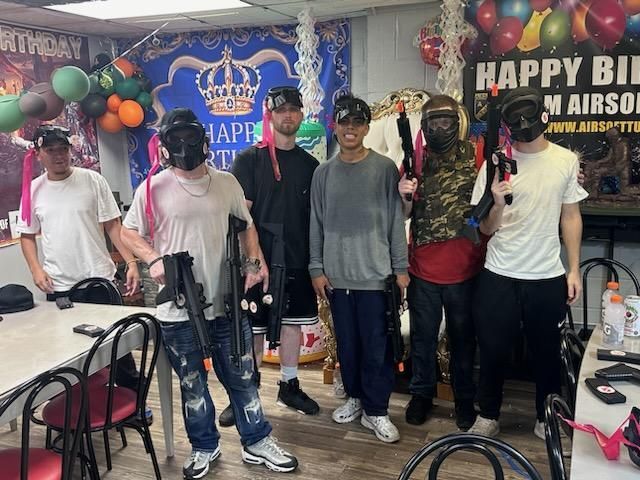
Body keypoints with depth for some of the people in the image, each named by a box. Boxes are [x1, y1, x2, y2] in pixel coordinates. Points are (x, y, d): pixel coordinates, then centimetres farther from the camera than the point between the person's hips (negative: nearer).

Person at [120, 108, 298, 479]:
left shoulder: (227, 182, 4)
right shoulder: (153, 188, -4)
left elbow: (246, 226, 14)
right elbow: (129, 232, 4)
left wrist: (255, 261, -2)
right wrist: (154, 259, -13)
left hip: (227, 302, 2)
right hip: (179, 309, -2)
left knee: (243, 378, 12)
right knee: (192, 384, 14)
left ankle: (257, 443, 30)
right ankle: (205, 447, 34)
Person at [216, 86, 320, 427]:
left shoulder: (310, 164, 8)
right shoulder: (249, 159, -4)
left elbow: (315, 216, 11)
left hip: (298, 261, 4)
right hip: (259, 260, -4)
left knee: (292, 322, 13)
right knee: (253, 330, 3)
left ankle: (289, 385, 29)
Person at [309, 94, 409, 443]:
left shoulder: (385, 168, 0)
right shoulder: (323, 173, 7)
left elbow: (396, 220, -1)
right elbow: (316, 224, 8)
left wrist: (401, 268, -2)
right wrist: (316, 269, 4)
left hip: (375, 273, -2)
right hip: (337, 275, 3)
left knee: (377, 346, 2)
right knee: (347, 343, 13)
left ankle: (376, 410, 15)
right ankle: (355, 397, 31)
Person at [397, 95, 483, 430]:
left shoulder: (474, 155, -2)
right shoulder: (416, 160, 4)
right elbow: (405, 214, 5)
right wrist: (405, 196, -16)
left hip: (464, 268, -1)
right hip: (423, 268, 2)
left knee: (463, 338, 14)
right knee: (423, 337, 14)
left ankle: (465, 399, 30)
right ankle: (422, 394, 31)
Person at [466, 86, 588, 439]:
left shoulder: (566, 160, 0)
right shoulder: (496, 164, -5)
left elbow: (571, 217, 7)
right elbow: (485, 229, -3)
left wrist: (574, 270, 3)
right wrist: (497, 205, -24)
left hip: (548, 277, 1)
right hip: (499, 276, -1)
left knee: (547, 352, 13)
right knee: (493, 350, 9)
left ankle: (546, 419, 33)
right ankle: (488, 417, 28)